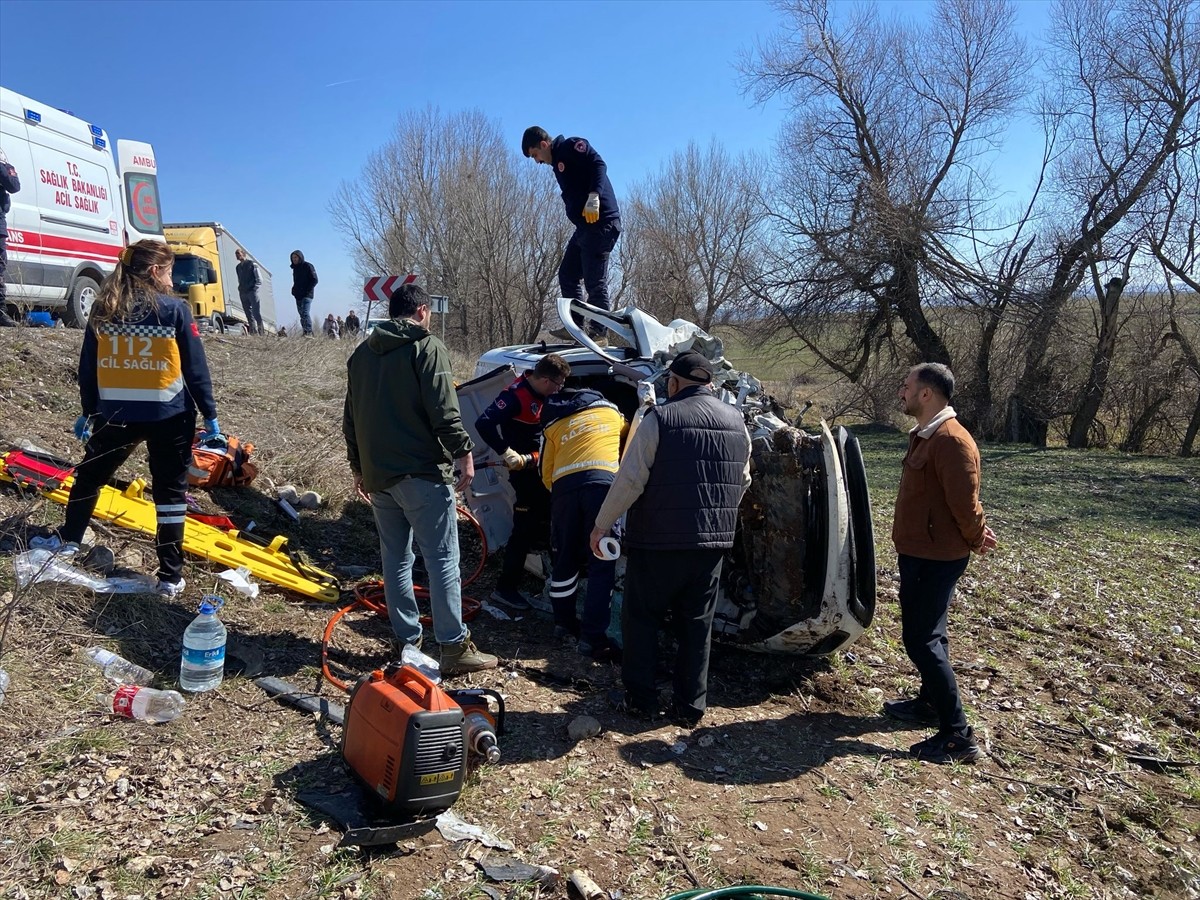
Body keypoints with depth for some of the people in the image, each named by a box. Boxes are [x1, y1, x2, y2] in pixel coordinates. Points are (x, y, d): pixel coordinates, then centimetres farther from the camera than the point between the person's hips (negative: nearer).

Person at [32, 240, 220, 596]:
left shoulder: (102, 310, 3)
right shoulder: (175, 310, -7)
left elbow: (87, 368, 9)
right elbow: (196, 369, -7)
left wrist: (88, 412, 20)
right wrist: (210, 415, 0)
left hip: (116, 415, 3)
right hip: (168, 416, -3)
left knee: (90, 475, 26)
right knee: (170, 492, 4)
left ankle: (68, 539, 43)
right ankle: (171, 576, 6)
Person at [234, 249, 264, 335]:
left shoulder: (251, 264, 2)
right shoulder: (238, 267, 19)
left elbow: (259, 279, -2)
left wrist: (255, 288, -11)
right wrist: (240, 289, 12)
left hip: (252, 292, -6)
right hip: (243, 293, 6)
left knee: (256, 313, -12)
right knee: (249, 314, 3)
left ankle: (261, 332, -14)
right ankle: (253, 333, 3)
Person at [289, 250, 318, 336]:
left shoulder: (308, 266, -3)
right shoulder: (295, 268, 20)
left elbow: (314, 280, -8)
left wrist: (307, 290, -15)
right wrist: (294, 290, 10)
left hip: (306, 295, -8)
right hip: (298, 296, 8)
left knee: (305, 313, -19)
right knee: (302, 314, 6)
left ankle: (309, 332, -22)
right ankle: (305, 332, 7)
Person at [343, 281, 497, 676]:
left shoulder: (361, 353, 17)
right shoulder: (427, 346, -5)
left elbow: (351, 418, 21)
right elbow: (444, 410, -16)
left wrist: (358, 467, 27)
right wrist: (463, 452, -10)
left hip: (376, 474, 7)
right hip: (421, 473, -7)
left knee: (395, 558, 12)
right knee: (442, 558, -5)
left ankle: (408, 642, 16)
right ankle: (455, 648, -4)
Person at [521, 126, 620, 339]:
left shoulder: (571, 146, -3)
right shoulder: (558, 164, 24)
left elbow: (598, 165, -17)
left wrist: (593, 196, -29)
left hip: (601, 222, -10)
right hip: (585, 226, 10)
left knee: (595, 282, -9)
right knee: (567, 275, 10)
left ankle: (598, 331, -5)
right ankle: (574, 326, 13)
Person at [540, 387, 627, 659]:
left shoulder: (553, 425, 28)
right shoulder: (610, 410, 29)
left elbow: (546, 474, 22)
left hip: (564, 485, 2)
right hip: (604, 481, -2)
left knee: (564, 558, 17)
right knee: (602, 563, -2)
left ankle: (563, 619, 30)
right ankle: (592, 637, -6)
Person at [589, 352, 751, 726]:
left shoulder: (660, 419, -12)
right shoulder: (737, 422, 7)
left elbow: (629, 480, -13)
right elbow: (743, 482, 16)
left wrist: (602, 524, -2)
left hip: (658, 541, -5)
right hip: (713, 542, 5)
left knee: (641, 618, 11)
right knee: (697, 624, 14)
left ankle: (641, 698, 17)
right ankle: (691, 706, 20)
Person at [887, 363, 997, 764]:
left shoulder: (951, 441, -23)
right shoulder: (925, 435, 11)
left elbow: (964, 501, -22)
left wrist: (976, 540, -6)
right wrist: (974, 536, 13)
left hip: (936, 558, -11)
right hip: (919, 552, 11)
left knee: (922, 639, -8)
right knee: (924, 632, 21)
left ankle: (958, 736, -1)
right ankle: (930, 702, 38)